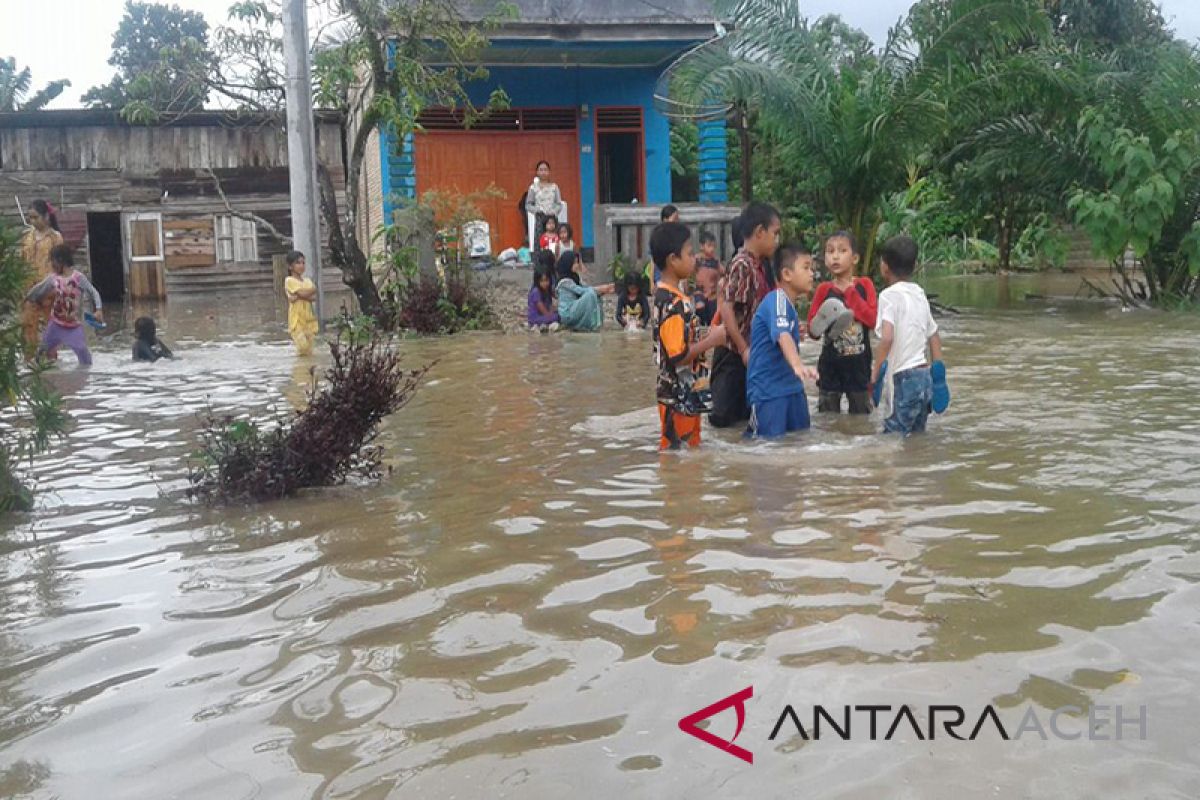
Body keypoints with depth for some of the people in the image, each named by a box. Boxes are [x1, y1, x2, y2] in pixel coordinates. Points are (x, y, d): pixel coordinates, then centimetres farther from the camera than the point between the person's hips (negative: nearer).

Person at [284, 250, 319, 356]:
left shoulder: (307, 281, 13)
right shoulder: (289, 280, -5)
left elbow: (314, 297, -3)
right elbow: (303, 293, -17)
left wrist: (299, 296, -17)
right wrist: (313, 289, 0)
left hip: (309, 319, 6)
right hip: (297, 320, -6)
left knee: (309, 351, 6)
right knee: (303, 348, -15)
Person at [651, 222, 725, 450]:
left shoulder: (665, 294, 9)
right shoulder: (675, 303, -22)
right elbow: (678, 355, -26)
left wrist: (707, 335, 9)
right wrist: (712, 340, -17)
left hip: (686, 394, 10)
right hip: (678, 397, -10)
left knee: (689, 448, 19)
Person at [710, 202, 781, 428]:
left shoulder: (762, 265, 9)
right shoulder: (742, 265, -18)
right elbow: (726, 308, -24)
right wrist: (743, 349, -22)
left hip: (754, 349, 8)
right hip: (734, 353, -8)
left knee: (746, 411, 15)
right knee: (724, 415, -2)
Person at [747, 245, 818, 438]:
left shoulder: (789, 303, 12)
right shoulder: (777, 299, -17)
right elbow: (782, 334, -36)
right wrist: (798, 365, -52)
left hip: (791, 386, 10)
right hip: (767, 390, -10)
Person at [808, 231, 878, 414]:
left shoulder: (864, 285, -1)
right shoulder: (823, 289, -1)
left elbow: (874, 320, -13)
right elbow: (812, 329, 1)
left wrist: (850, 293, -13)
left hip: (859, 364, 0)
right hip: (831, 364, 0)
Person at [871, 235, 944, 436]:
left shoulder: (889, 295, -9)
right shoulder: (919, 294, 14)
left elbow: (887, 338, -22)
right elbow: (934, 337, 18)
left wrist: (875, 373, -14)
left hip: (904, 379, -8)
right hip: (925, 377, 8)